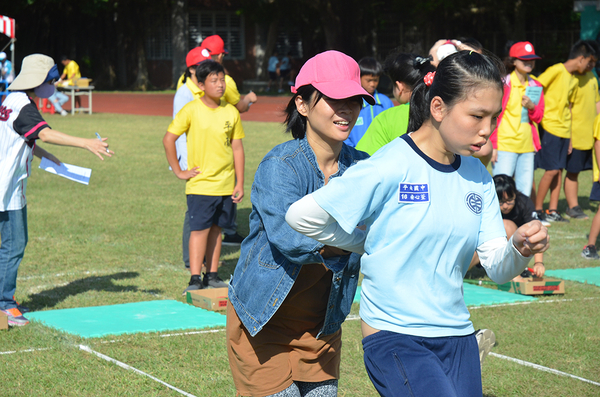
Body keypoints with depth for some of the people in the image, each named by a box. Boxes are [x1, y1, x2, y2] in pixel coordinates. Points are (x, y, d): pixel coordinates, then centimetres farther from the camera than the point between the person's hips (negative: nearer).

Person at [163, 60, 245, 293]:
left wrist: (240, 183, 6)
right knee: (200, 229, -6)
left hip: (226, 185, 4)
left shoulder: (231, 112, 4)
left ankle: (212, 275, 18)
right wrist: (178, 172, -4)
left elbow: (237, 148, 8)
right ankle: (195, 278, -4)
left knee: (216, 228, 10)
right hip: (200, 184, -4)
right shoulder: (191, 110, -7)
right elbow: (168, 140, -4)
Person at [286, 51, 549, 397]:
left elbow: (498, 269, 7)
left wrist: (520, 249, -16)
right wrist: (374, 245, 1)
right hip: (394, 339, -7)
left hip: (458, 338, 7)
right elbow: (301, 215, -12)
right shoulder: (391, 166, -14)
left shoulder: (477, 176, 7)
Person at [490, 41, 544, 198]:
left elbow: (538, 117, 16)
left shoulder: (535, 86, 12)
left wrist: (532, 107, -7)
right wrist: (493, 144, -8)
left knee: (525, 192, 6)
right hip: (505, 144, -5)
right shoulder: (503, 83, -4)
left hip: (527, 146, 5)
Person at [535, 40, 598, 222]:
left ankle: (552, 211, 11)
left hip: (563, 131, 8)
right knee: (552, 170, -8)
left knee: (559, 170, 7)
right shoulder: (556, 71, -10)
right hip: (549, 128, -8)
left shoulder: (573, 80, 16)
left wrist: (569, 137, 17)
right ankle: (537, 210, 2)